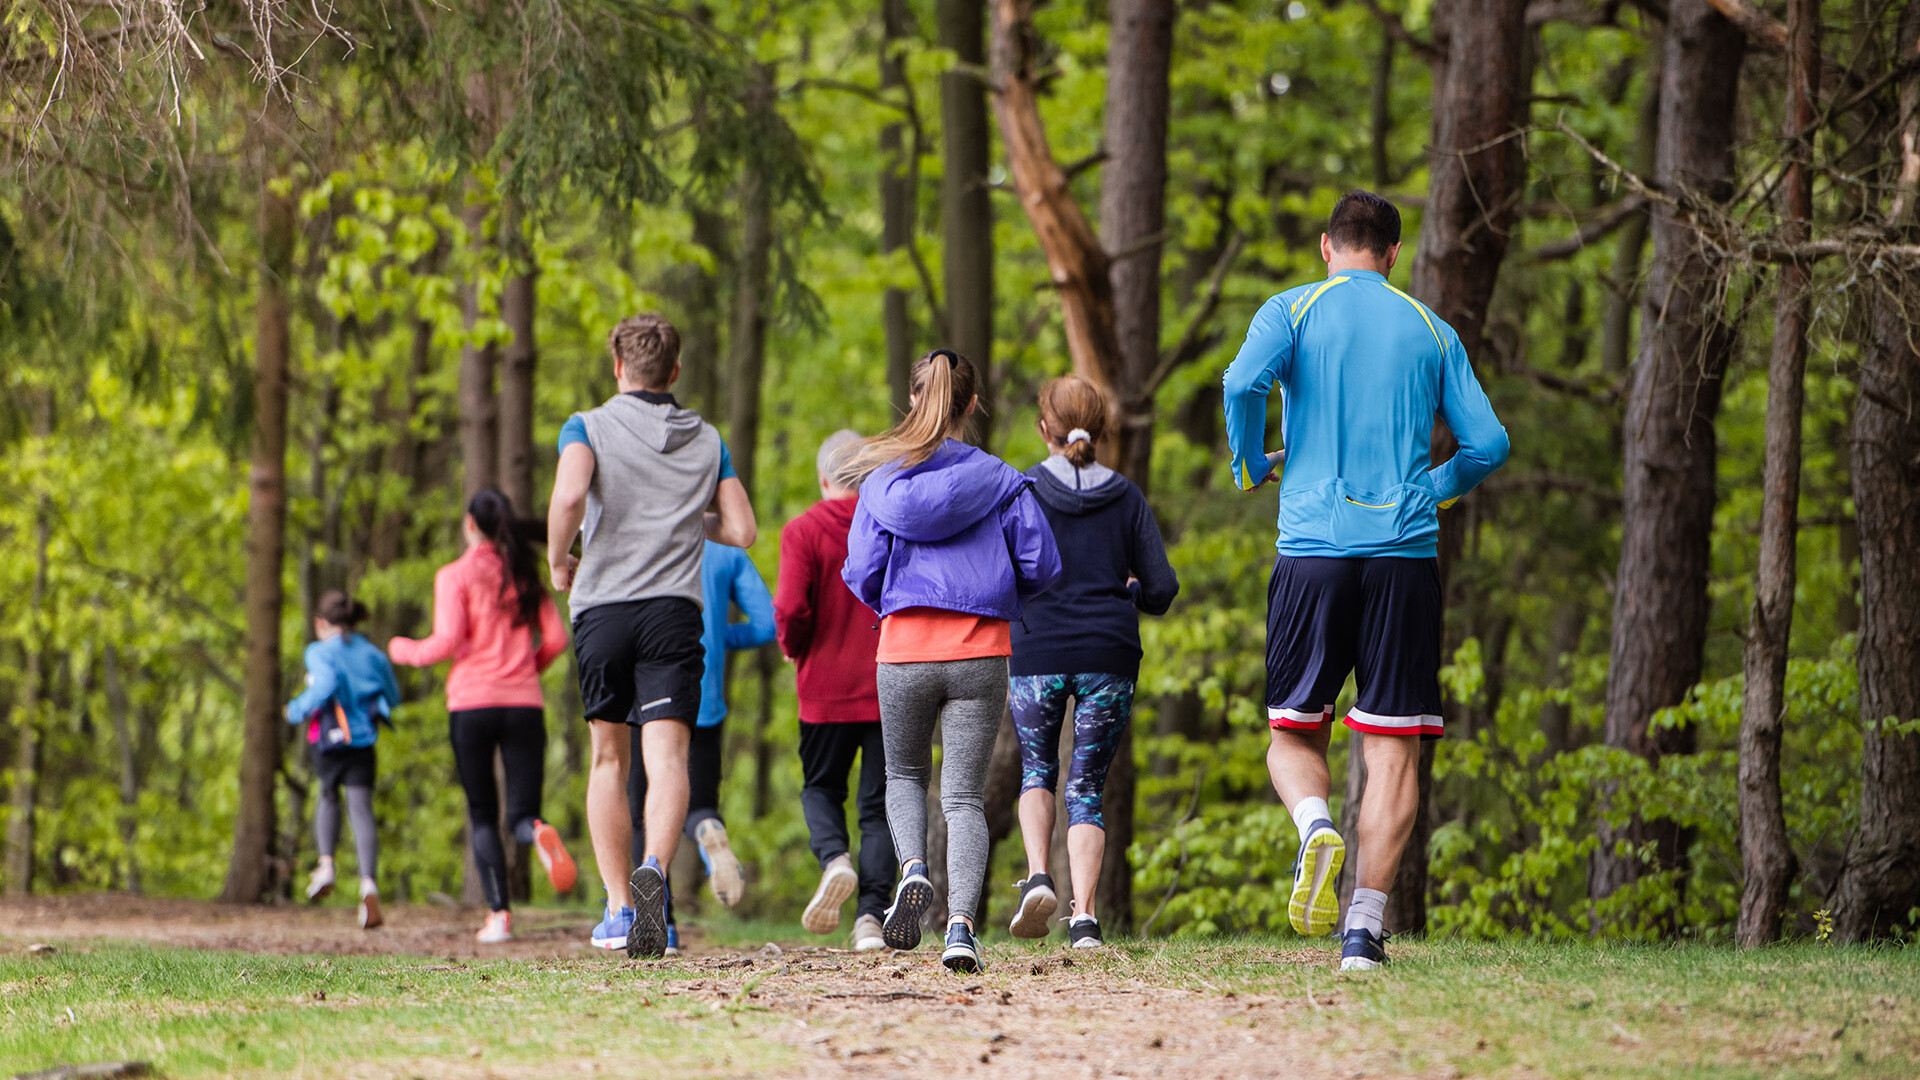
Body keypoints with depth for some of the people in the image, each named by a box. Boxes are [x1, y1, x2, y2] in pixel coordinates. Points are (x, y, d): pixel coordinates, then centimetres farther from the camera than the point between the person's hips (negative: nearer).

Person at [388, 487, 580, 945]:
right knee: (522, 814, 3)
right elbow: (556, 637, 5)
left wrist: (404, 650, 9)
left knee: (482, 816, 9)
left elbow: (447, 642, -11)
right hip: (524, 702, 3)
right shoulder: (525, 573, 11)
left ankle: (499, 913, -3)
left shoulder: (455, 576, -2)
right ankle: (539, 835, -35)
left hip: (472, 702, -2)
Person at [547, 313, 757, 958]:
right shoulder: (707, 441, 14)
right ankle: (654, 868, -38)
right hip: (675, 608, 1)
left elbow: (569, 496, -16)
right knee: (666, 757, -11)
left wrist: (557, 562, 0)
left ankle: (618, 907, 12)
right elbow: (741, 530, 10)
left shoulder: (589, 428, 4)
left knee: (609, 759, 13)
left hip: (603, 605, -1)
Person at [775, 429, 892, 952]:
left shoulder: (803, 531, -5)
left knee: (821, 788, 17)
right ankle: (871, 914, -5)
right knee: (880, 802, 6)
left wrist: (795, 648, 7)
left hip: (826, 688, -1)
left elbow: (790, 610, -14)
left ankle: (834, 857, -12)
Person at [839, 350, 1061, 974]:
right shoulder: (1000, 480, 0)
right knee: (964, 794, 4)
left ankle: (912, 868, -8)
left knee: (903, 774, 21)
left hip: (903, 648, 0)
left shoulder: (882, 482, 1)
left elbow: (861, 575, -1)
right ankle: (961, 922, -15)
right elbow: (1042, 565, -2)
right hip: (981, 651, 0)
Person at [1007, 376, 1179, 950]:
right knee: (1087, 787, 8)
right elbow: (1161, 589, 4)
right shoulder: (1127, 498, 6)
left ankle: (1038, 876, -5)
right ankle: (1084, 918, -6)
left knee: (1037, 769, 19)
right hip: (1109, 654, 1)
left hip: (1037, 652, -1)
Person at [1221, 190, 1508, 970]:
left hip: (1312, 550, -1)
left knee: (1294, 734, 11)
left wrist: (1252, 467, 5)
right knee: (1393, 747, 1)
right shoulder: (1432, 330, 12)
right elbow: (1487, 443, 8)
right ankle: (1365, 927, -9)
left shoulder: (1293, 311, 6)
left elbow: (1243, 384, -13)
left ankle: (1315, 825, -21)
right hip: (1405, 552, 1)